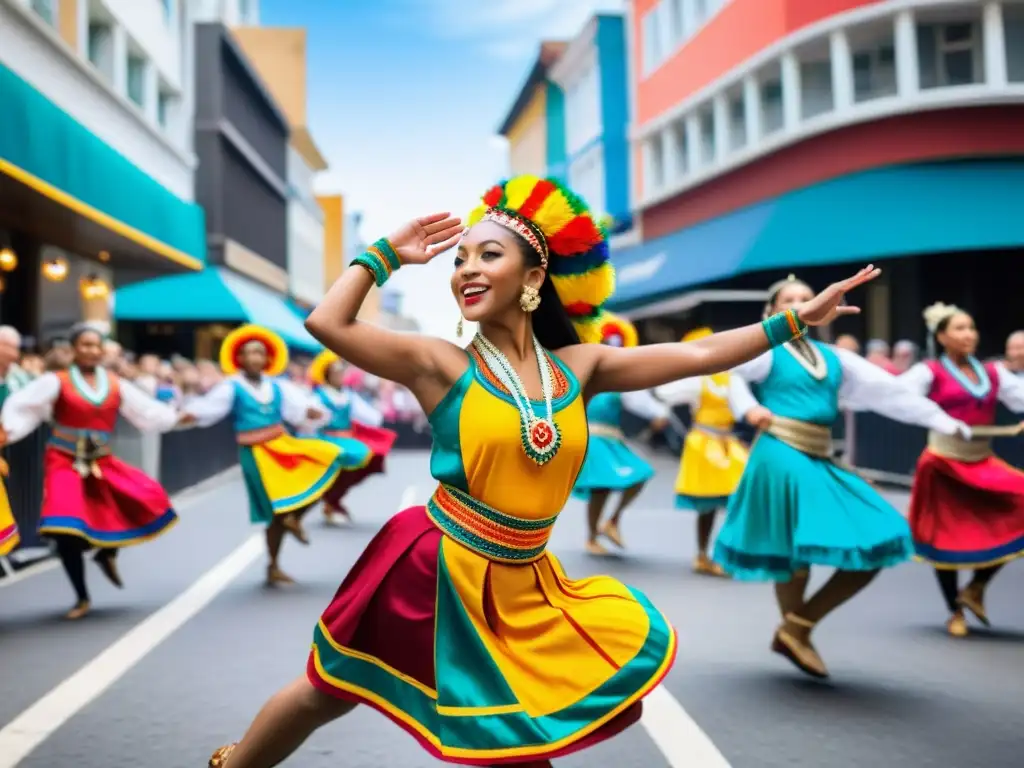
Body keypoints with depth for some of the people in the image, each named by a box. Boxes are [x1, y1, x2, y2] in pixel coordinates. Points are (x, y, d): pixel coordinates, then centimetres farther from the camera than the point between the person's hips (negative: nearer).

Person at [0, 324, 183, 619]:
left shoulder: (116, 385, 7)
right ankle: (82, 598, 6)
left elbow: (147, 410, 11)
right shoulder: (57, 381, -4)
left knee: (150, 500, -12)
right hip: (65, 463, -3)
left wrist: (177, 418, 4)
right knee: (67, 531, -15)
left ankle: (108, 551, 14)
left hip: (103, 464, 4)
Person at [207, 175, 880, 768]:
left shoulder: (578, 367, 0)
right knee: (325, 695, 14)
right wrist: (388, 254, -9)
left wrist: (796, 320, -1)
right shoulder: (442, 365, -10)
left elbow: (698, 355, -1)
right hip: (436, 568, -3)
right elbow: (327, 324, -20)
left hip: (521, 584, 3)